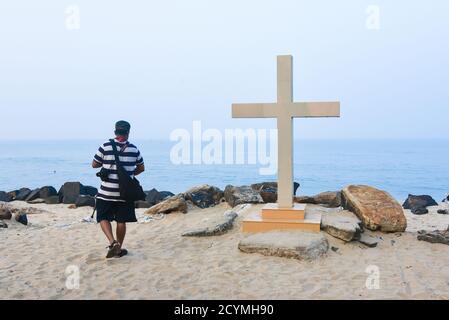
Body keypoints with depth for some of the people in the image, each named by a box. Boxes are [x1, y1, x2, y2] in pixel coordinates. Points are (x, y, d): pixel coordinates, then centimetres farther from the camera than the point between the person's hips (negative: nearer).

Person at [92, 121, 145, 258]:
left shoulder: (105, 147, -7)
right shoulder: (134, 149, 0)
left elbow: (94, 165, 2)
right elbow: (141, 168, 12)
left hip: (106, 192, -1)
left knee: (103, 218, 10)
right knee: (121, 221, 10)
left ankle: (113, 242, -9)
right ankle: (119, 249, 20)